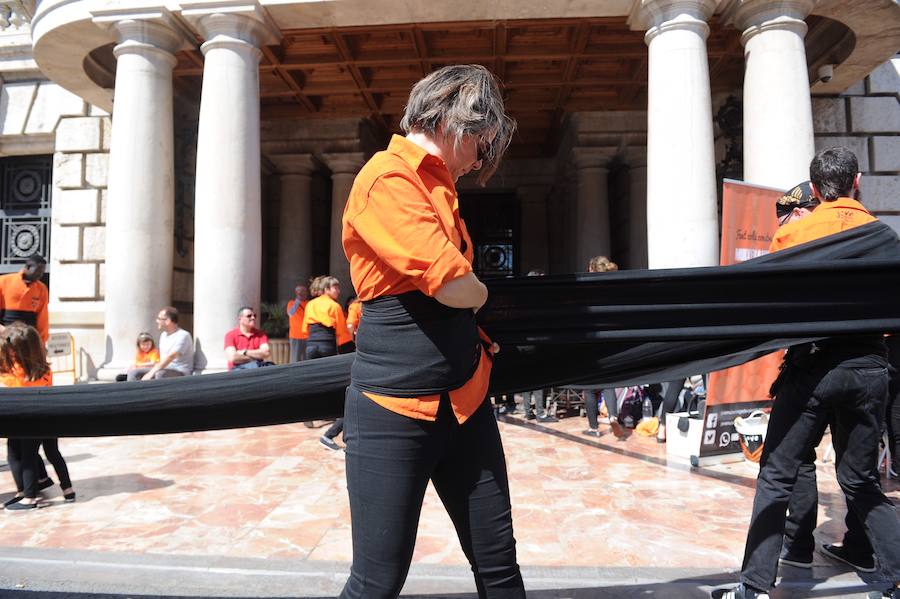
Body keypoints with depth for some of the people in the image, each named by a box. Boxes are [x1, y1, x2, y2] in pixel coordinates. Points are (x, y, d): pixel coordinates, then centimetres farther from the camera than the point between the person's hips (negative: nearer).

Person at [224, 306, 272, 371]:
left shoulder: (261, 334, 11)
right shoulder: (230, 335, 3)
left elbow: (266, 353, -5)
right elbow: (232, 357, -12)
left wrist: (244, 352, -8)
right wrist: (257, 356, -4)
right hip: (238, 369, -2)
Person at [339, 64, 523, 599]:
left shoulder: (438, 182, 15)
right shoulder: (388, 176, -13)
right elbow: (453, 285, -20)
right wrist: (481, 294, 1)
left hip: (465, 398, 8)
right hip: (394, 406, -8)